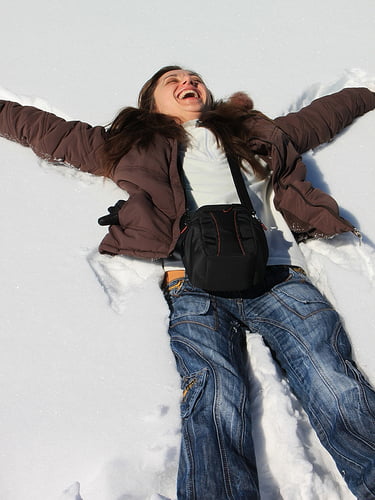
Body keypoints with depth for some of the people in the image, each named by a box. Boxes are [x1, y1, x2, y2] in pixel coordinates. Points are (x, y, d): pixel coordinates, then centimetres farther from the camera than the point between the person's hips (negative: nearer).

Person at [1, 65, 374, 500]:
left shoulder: (259, 133, 35)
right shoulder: (136, 145, 30)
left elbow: (325, 112, 50)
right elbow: (48, 130, 35)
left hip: (278, 276, 2)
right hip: (195, 284, -1)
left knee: (338, 392, -23)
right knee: (214, 404, -29)